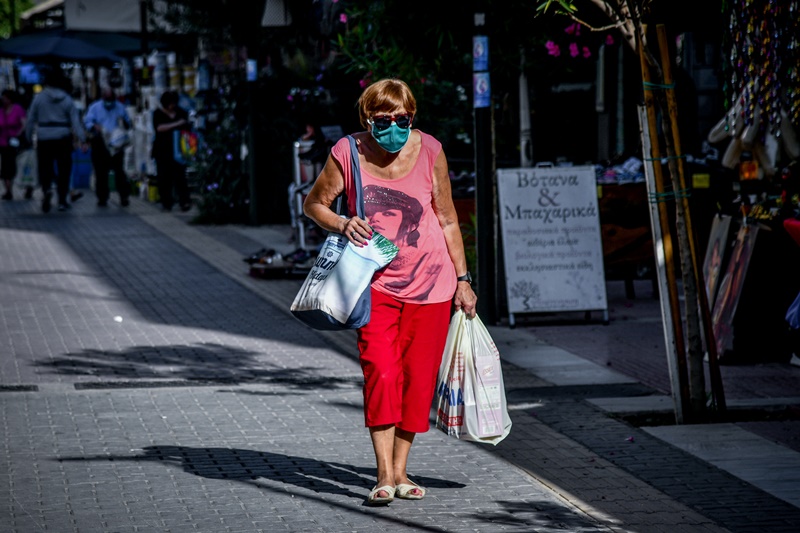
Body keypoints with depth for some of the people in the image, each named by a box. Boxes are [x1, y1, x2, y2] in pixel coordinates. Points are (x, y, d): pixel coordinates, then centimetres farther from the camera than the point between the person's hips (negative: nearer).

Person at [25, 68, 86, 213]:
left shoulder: (39, 98, -2)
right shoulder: (67, 100, 0)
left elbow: (31, 120, 0)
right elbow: (76, 121, -4)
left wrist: (28, 137, 9)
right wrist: (83, 140, -6)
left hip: (44, 139, -1)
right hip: (63, 139, 1)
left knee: (45, 168, 5)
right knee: (63, 170, 8)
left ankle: (46, 189, -24)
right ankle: (62, 200, 9)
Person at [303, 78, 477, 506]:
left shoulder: (428, 150, -5)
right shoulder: (348, 153, -8)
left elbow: (447, 220, 3)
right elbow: (314, 203, 6)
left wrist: (462, 280, 4)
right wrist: (342, 225, -15)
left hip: (429, 282, 1)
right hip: (376, 282, -1)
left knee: (417, 378, 4)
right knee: (381, 373, -14)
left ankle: (400, 470, 15)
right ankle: (384, 475, -10)